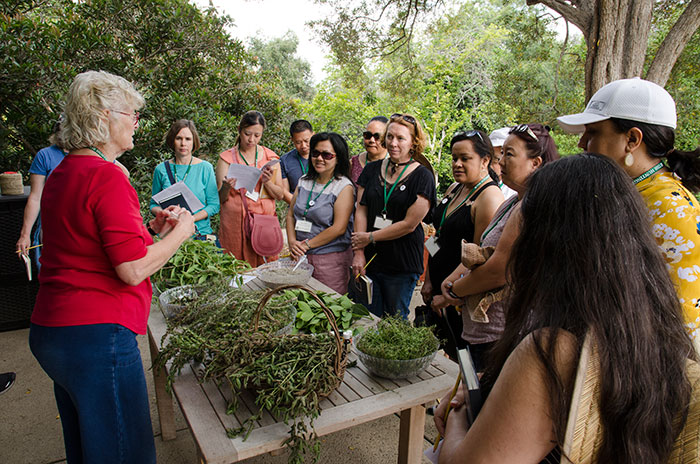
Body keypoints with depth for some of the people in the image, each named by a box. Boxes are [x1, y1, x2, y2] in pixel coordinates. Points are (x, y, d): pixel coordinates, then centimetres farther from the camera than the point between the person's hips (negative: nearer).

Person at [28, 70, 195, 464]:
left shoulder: (61, 174, 12)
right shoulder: (107, 176, -18)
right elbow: (133, 270, -22)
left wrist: (152, 228, 12)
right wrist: (180, 232, -8)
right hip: (96, 336, -9)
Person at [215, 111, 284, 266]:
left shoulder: (270, 157, 9)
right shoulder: (227, 158, 3)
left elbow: (280, 195, 7)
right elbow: (220, 198, 1)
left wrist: (267, 182, -11)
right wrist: (226, 188, -20)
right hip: (235, 223, -1)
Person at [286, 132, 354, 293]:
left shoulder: (344, 187, -9)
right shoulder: (304, 181, 9)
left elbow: (339, 228, -15)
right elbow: (291, 215, 12)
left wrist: (307, 244, -12)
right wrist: (292, 242, -4)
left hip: (331, 259, -5)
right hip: (300, 256, 5)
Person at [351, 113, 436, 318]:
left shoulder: (423, 176, -7)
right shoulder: (372, 169, 7)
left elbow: (409, 224, -12)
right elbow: (361, 211, 3)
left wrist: (370, 238, -7)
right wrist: (358, 252, -5)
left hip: (402, 264, -3)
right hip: (369, 259, 4)